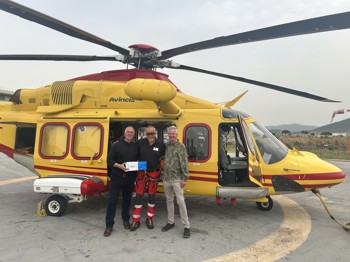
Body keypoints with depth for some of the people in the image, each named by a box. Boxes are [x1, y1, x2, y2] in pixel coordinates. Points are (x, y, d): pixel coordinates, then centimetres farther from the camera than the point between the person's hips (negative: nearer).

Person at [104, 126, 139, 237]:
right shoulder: (117, 145, -2)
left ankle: (126, 220, 33)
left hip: (130, 178, 2)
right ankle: (109, 225, 10)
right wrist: (119, 166, -18)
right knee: (112, 201, 0)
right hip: (116, 177, -2)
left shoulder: (136, 147, 5)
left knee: (127, 199, 15)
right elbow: (109, 160, -4)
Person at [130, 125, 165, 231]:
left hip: (154, 173, 0)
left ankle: (149, 219, 26)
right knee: (139, 195, 2)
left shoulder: (161, 144, -7)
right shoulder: (140, 142, -7)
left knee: (152, 196, 11)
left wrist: (158, 160, -3)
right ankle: (136, 220, 15)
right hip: (141, 172, 0)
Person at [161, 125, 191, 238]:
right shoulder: (166, 145, 8)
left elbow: (184, 164, -11)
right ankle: (170, 222, 30)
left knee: (181, 202, -4)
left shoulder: (181, 146, -7)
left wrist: (184, 178, -14)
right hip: (166, 179, 5)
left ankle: (186, 226, 5)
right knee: (169, 200, 15)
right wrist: (163, 174, 9)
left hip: (176, 179, -5)